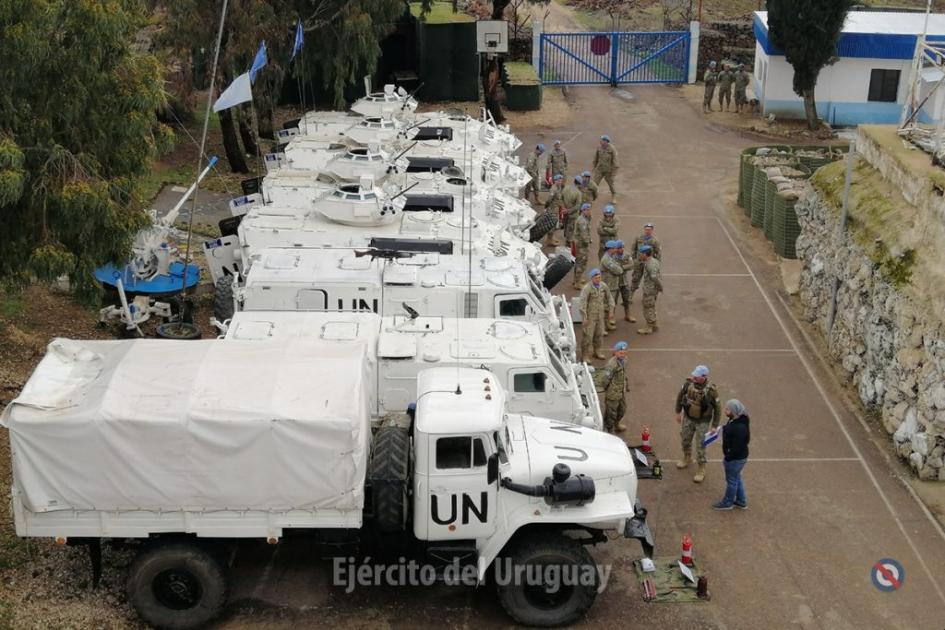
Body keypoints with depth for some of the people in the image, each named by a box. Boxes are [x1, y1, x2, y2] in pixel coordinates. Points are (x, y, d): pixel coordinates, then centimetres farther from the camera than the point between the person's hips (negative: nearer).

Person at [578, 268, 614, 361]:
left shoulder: (603, 286, -1)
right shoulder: (587, 288, -20)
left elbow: (609, 297, 14)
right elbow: (582, 302, -21)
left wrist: (611, 309, 13)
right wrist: (584, 317, -21)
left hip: (600, 315, 6)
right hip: (590, 315, -6)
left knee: (599, 334, 18)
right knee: (587, 335, -2)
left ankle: (597, 351, 37)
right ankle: (584, 355, 9)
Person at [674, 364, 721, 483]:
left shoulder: (711, 391, -28)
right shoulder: (689, 383, -19)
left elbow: (717, 409, -15)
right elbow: (680, 396, 1)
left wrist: (715, 426, -11)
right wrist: (678, 412, 7)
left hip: (703, 421, -4)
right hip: (688, 418, 4)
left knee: (700, 446, 3)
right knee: (685, 439, 22)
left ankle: (701, 470, 22)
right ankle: (687, 458, 50)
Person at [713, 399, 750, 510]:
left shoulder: (739, 428, -36)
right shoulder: (735, 420, -5)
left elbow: (737, 448, -30)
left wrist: (727, 458, -17)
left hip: (736, 458, -10)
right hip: (739, 456, 10)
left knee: (731, 480, 12)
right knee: (737, 477, 25)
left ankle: (727, 503, 34)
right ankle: (741, 501, 42)